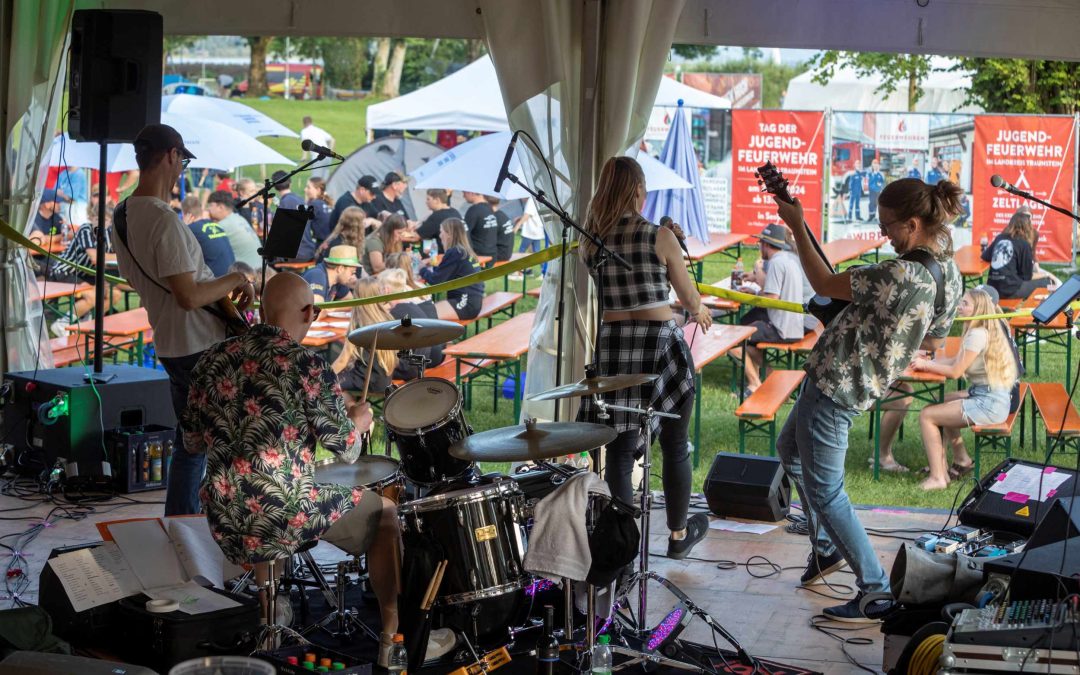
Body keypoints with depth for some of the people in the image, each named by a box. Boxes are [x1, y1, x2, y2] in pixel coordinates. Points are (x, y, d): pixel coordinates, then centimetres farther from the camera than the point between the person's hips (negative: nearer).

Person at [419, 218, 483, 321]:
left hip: (466, 303, -9)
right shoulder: (464, 250, 14)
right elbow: (446, 272, 26)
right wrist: (430, 267, 14)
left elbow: (436, 280, -9)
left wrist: (422, 269, 8)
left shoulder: (454, 252, -12)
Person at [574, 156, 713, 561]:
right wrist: (700, 311, 26)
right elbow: (688, 297, 3)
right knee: (675, 447, 14)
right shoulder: (660, 237, -7)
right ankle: (679, 536, 28)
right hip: (660, 345, -3)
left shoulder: (591, 240, 3)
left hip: (612, 348, 3)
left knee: (619, 451, 8)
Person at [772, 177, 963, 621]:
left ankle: (877, 593, 5)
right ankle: (827, 547, 38)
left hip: (835, 384, -10)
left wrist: (797, 226, -8)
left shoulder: (901, 275, -30)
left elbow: (824, 285, -17)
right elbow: (933, 342, 13)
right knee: (790, 450, 29)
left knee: (824, 490, 1)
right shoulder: (950, 274, -1)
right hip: (862, 381, 10)